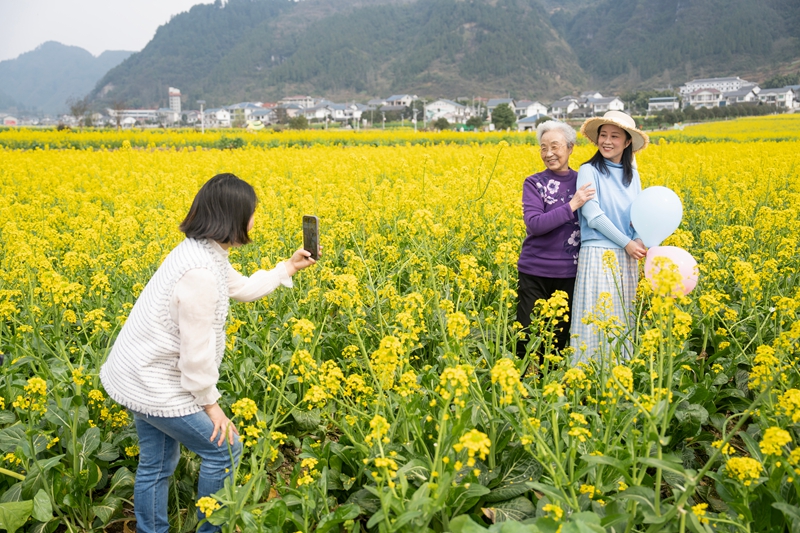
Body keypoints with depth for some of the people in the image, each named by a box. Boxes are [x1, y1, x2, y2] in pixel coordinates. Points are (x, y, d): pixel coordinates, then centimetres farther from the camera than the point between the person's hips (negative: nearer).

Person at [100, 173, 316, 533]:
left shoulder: (202, 249, 2)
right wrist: (210, 404, -12)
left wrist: (287, 268, 22)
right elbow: (196, 349, -24)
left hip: (140, 374, 10)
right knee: (224, 450, 5)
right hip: (155, 384, -10)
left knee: (157, 463, 19)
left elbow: (243, 289, 20)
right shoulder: (200, 272, -29)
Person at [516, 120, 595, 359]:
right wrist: (572, 206, -19)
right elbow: (534, 224, -15)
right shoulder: (534, 183, -1)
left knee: (561, 334, 10)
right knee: (529, 333, 1)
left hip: (569, 274, 2)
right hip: (534, 272, -2)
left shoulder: (582, 182, 6)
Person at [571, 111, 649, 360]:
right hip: (598, 255, -5)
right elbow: (593, 215, -12)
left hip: (627, 258, 6)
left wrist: (640, 240, -10)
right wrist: (626, 243, -12)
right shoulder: (589, 171, -4)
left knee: (623, 320, 9)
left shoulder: (632, 175, 13)